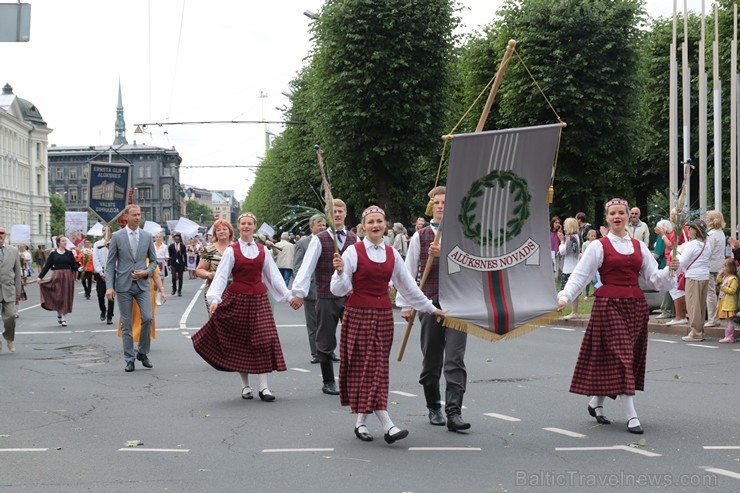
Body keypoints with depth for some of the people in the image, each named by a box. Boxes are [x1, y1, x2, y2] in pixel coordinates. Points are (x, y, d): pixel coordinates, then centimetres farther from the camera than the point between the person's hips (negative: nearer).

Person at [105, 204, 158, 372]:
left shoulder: (147, 236, 7)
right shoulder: (117, 236, 0)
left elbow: (153, 260, 15)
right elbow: (110, 264, 0)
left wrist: (146, 272, -6)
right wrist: (109, 287, -9)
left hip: (142, 284, 2)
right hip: (123, 285, -2)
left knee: (147, 318, -12)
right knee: (126, 324, 2)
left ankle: (142, 353, 8)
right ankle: (129, 359, 9)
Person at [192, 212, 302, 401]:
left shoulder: (262, 250, 8)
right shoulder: (231, 251, -1)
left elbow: (274, 275, 12)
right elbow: (221, 276, -6)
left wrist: (288, 296, 10)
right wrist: (214, 299, -18)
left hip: (259, 299, 2)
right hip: (237, 299, -2)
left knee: (264, 340, -7)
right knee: (240, 343, 3)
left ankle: (263, 387, -6)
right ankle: (245, 386, 14)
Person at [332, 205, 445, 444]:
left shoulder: (392, 254, 8)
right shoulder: (353, 252, -5)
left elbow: (407, 285, 17)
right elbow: (339, 290, -5)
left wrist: (431, 308, 18)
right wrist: (340, 271, -25)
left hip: (383, 315, 5)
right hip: (358, 314, -4)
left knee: (377, 368, 3)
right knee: (364, 365, -8)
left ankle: (361, 421, 12)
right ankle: (387, 425, -14)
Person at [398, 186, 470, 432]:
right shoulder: (420, 236, 7)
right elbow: (409, 271, 8)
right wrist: (404, 304, 5)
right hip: (430, 304, 1)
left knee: (455, 360, -9)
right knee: (431, 361, 9)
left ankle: (454, 412, -12)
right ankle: (434, 408, 24)